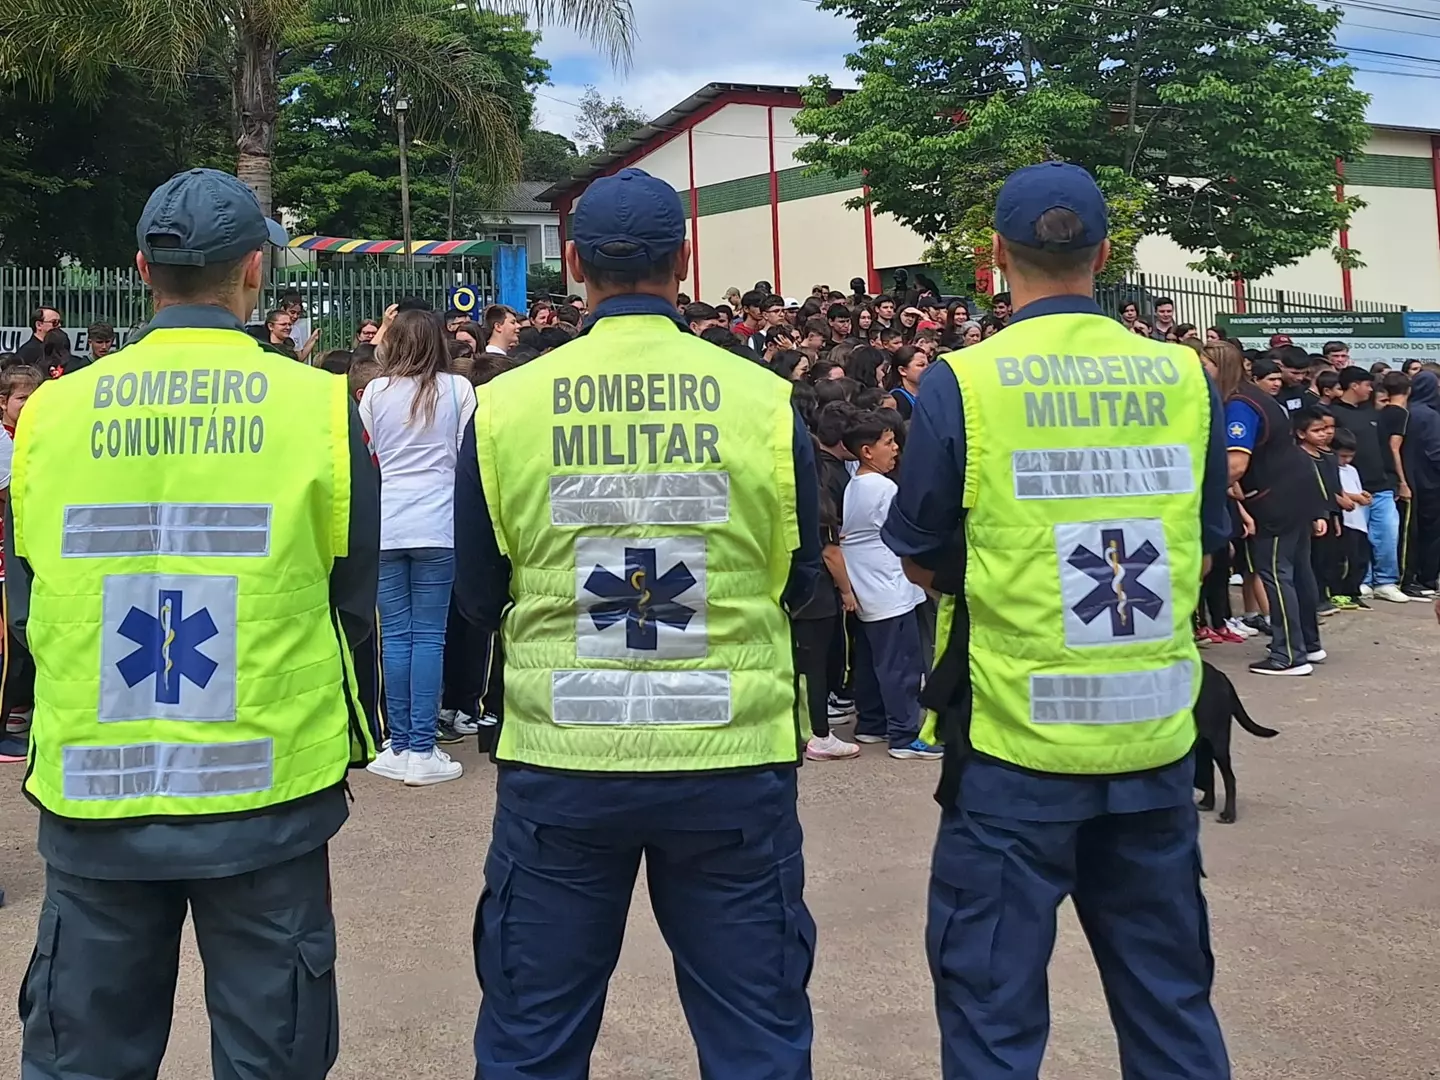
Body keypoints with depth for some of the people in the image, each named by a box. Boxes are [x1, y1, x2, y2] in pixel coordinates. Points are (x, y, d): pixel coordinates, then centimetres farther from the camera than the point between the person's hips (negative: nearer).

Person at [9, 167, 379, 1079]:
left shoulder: (52, 412, -2)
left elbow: (26, 607, 9)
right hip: (267, 792, -2)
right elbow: (353, 603, -1)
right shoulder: (319, 407, -9)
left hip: (92, 795, 3)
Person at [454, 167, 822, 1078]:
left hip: (557, 763, 1)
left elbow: (480, 601, 6)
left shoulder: (504, 406, -6)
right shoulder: (766, 400, -6)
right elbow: (798, 581, 7)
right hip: (736, 762, 0)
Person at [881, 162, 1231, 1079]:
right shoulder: (1184, 376, 0)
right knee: (1171, 995, 20)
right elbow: (1202, 548, 11)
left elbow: (922, 563, -1)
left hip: (1016, 739, -3)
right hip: (1155, 738, 4)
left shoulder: (962, 383, -11)